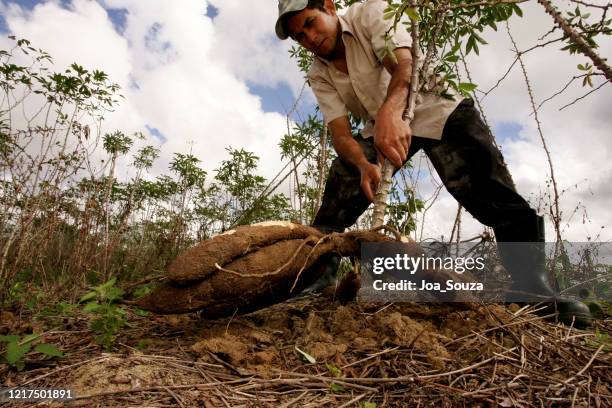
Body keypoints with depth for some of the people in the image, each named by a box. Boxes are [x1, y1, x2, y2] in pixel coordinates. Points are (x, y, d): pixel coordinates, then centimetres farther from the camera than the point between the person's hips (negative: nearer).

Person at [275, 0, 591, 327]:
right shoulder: (319, 76, 0)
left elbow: (404, 64, -28)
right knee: (336, 197, -13)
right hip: (379, 128, 4)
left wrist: (390, 111, -51)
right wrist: (363, 164, -36)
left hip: (433, 108, -4)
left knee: (493, 193, -20)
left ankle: (532, 284, -11)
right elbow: (340, 133, -13)